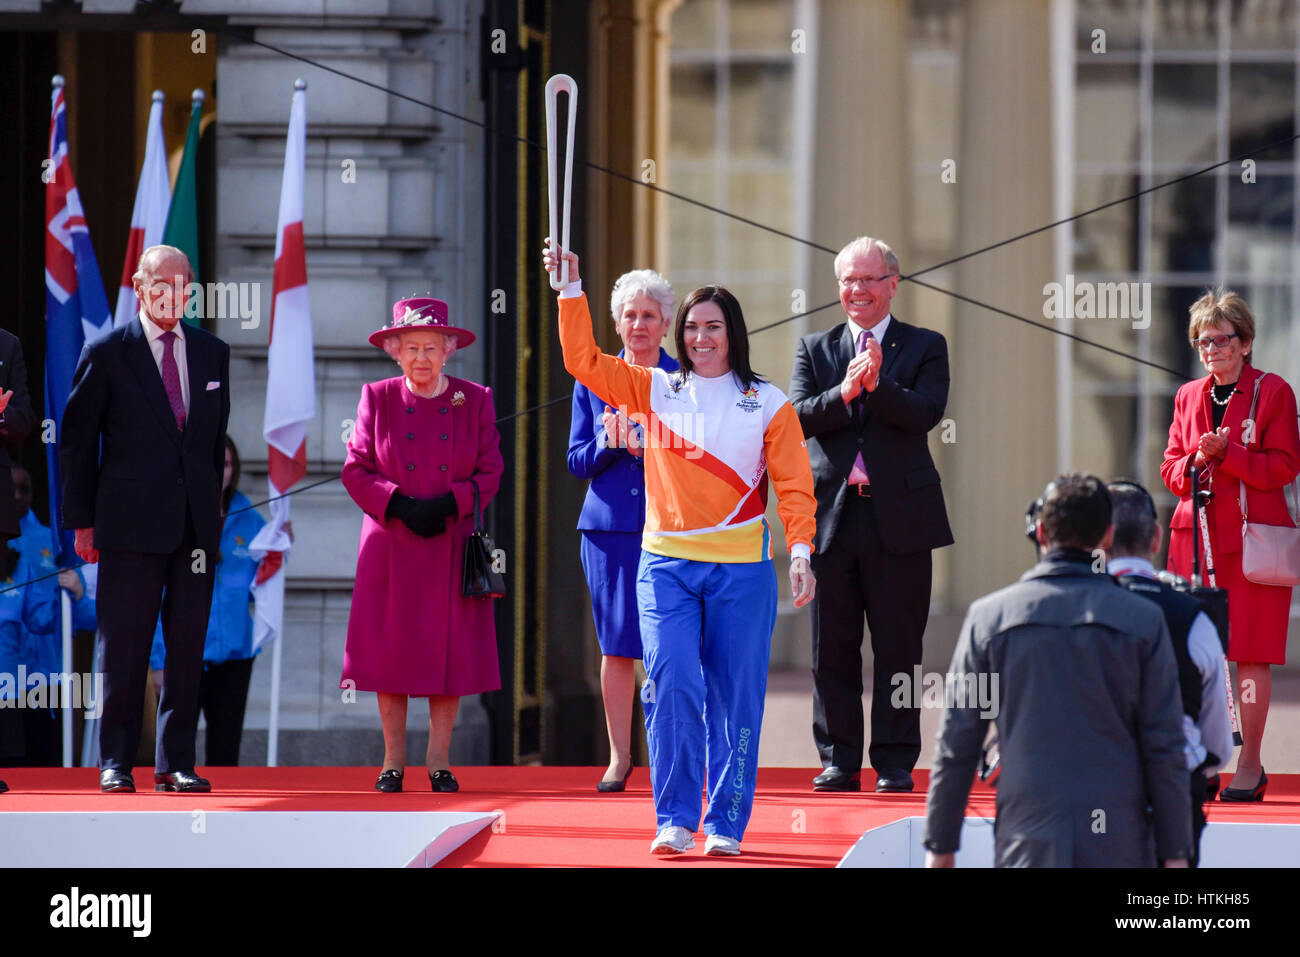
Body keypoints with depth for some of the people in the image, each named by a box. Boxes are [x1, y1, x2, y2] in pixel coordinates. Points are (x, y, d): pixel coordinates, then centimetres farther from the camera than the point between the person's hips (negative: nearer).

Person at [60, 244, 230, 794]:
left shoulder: (212, 353, 12)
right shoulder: (107, 353, 0)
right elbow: (75, 439, 3)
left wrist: (211, 510, 11)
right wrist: (82, 520, -1)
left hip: (195, 524, 4)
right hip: (131, 523, -4)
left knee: (188, 647, 3)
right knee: (125, 646, -2)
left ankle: (175, 763, 8)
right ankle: (116, 763, 5)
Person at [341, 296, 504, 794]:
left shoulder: (475, 401, 5)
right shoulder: (377, 399, 5)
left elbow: (490, 473, 2)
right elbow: (355, 472, 2)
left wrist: (447, 504, -14)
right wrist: (401, 505, -13)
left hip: (453, 546, 0)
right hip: (392, 548, 0)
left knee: (450, 653, -2)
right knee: (390, 653, -2)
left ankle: (439, 761, 5)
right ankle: (393, 760, 6)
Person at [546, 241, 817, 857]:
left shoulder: (768, 406, 4)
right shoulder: (654, 390, 9)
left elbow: (793, 486, 1)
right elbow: (583, 359, 5)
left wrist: (800, 552, -11)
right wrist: (572, 288, -4)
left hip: (741, 573, -1)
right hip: (666, 565, 1)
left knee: (734, 699, 2)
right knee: (671, 688, -11)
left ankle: (726, 824, 12)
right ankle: (674, 821, -3)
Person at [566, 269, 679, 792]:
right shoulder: (593, 382, 11)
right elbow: (578, 461, 9)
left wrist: (643, 445, -16)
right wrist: (609, 444, -11)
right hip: (610, 526, 2)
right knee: (616, 645, 3)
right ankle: (619, 756, 10)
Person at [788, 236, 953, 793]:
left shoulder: (925, 347, 7)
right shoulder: (815, 350, 13)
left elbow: (926, 413, -9)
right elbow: (799, 417, -2)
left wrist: (877, 385, -24)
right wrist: (843, 394, -19)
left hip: (899, 515, -2)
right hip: (832, 513, 2)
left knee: (898, 648, 0)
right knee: (832, 648, 3)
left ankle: (895, 763, 5)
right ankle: (838, 761, 10)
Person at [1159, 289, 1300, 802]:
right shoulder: (1188, 396, 15)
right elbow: (1170, 467, 16)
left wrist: (1226, 452, -16)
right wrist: (1195, 462, -7)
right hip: (1195, 536, 5)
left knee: (1250, 653, -3)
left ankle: (1250, 766, 1)